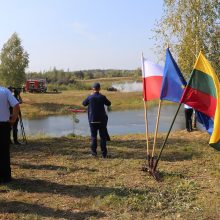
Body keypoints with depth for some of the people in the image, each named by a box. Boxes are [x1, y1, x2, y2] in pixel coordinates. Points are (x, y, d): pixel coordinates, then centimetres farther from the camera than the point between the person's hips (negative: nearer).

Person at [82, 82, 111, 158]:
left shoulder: (90, 97, -7)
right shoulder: (102, 97, -9)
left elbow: (84, 103, 11)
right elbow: (108, 104, 7)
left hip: (92, 120, 1)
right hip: (102, 119, 0)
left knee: (93, 136, 10)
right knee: (103, 136, 6)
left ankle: (94, 152, 9)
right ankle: (104, 153, 6)